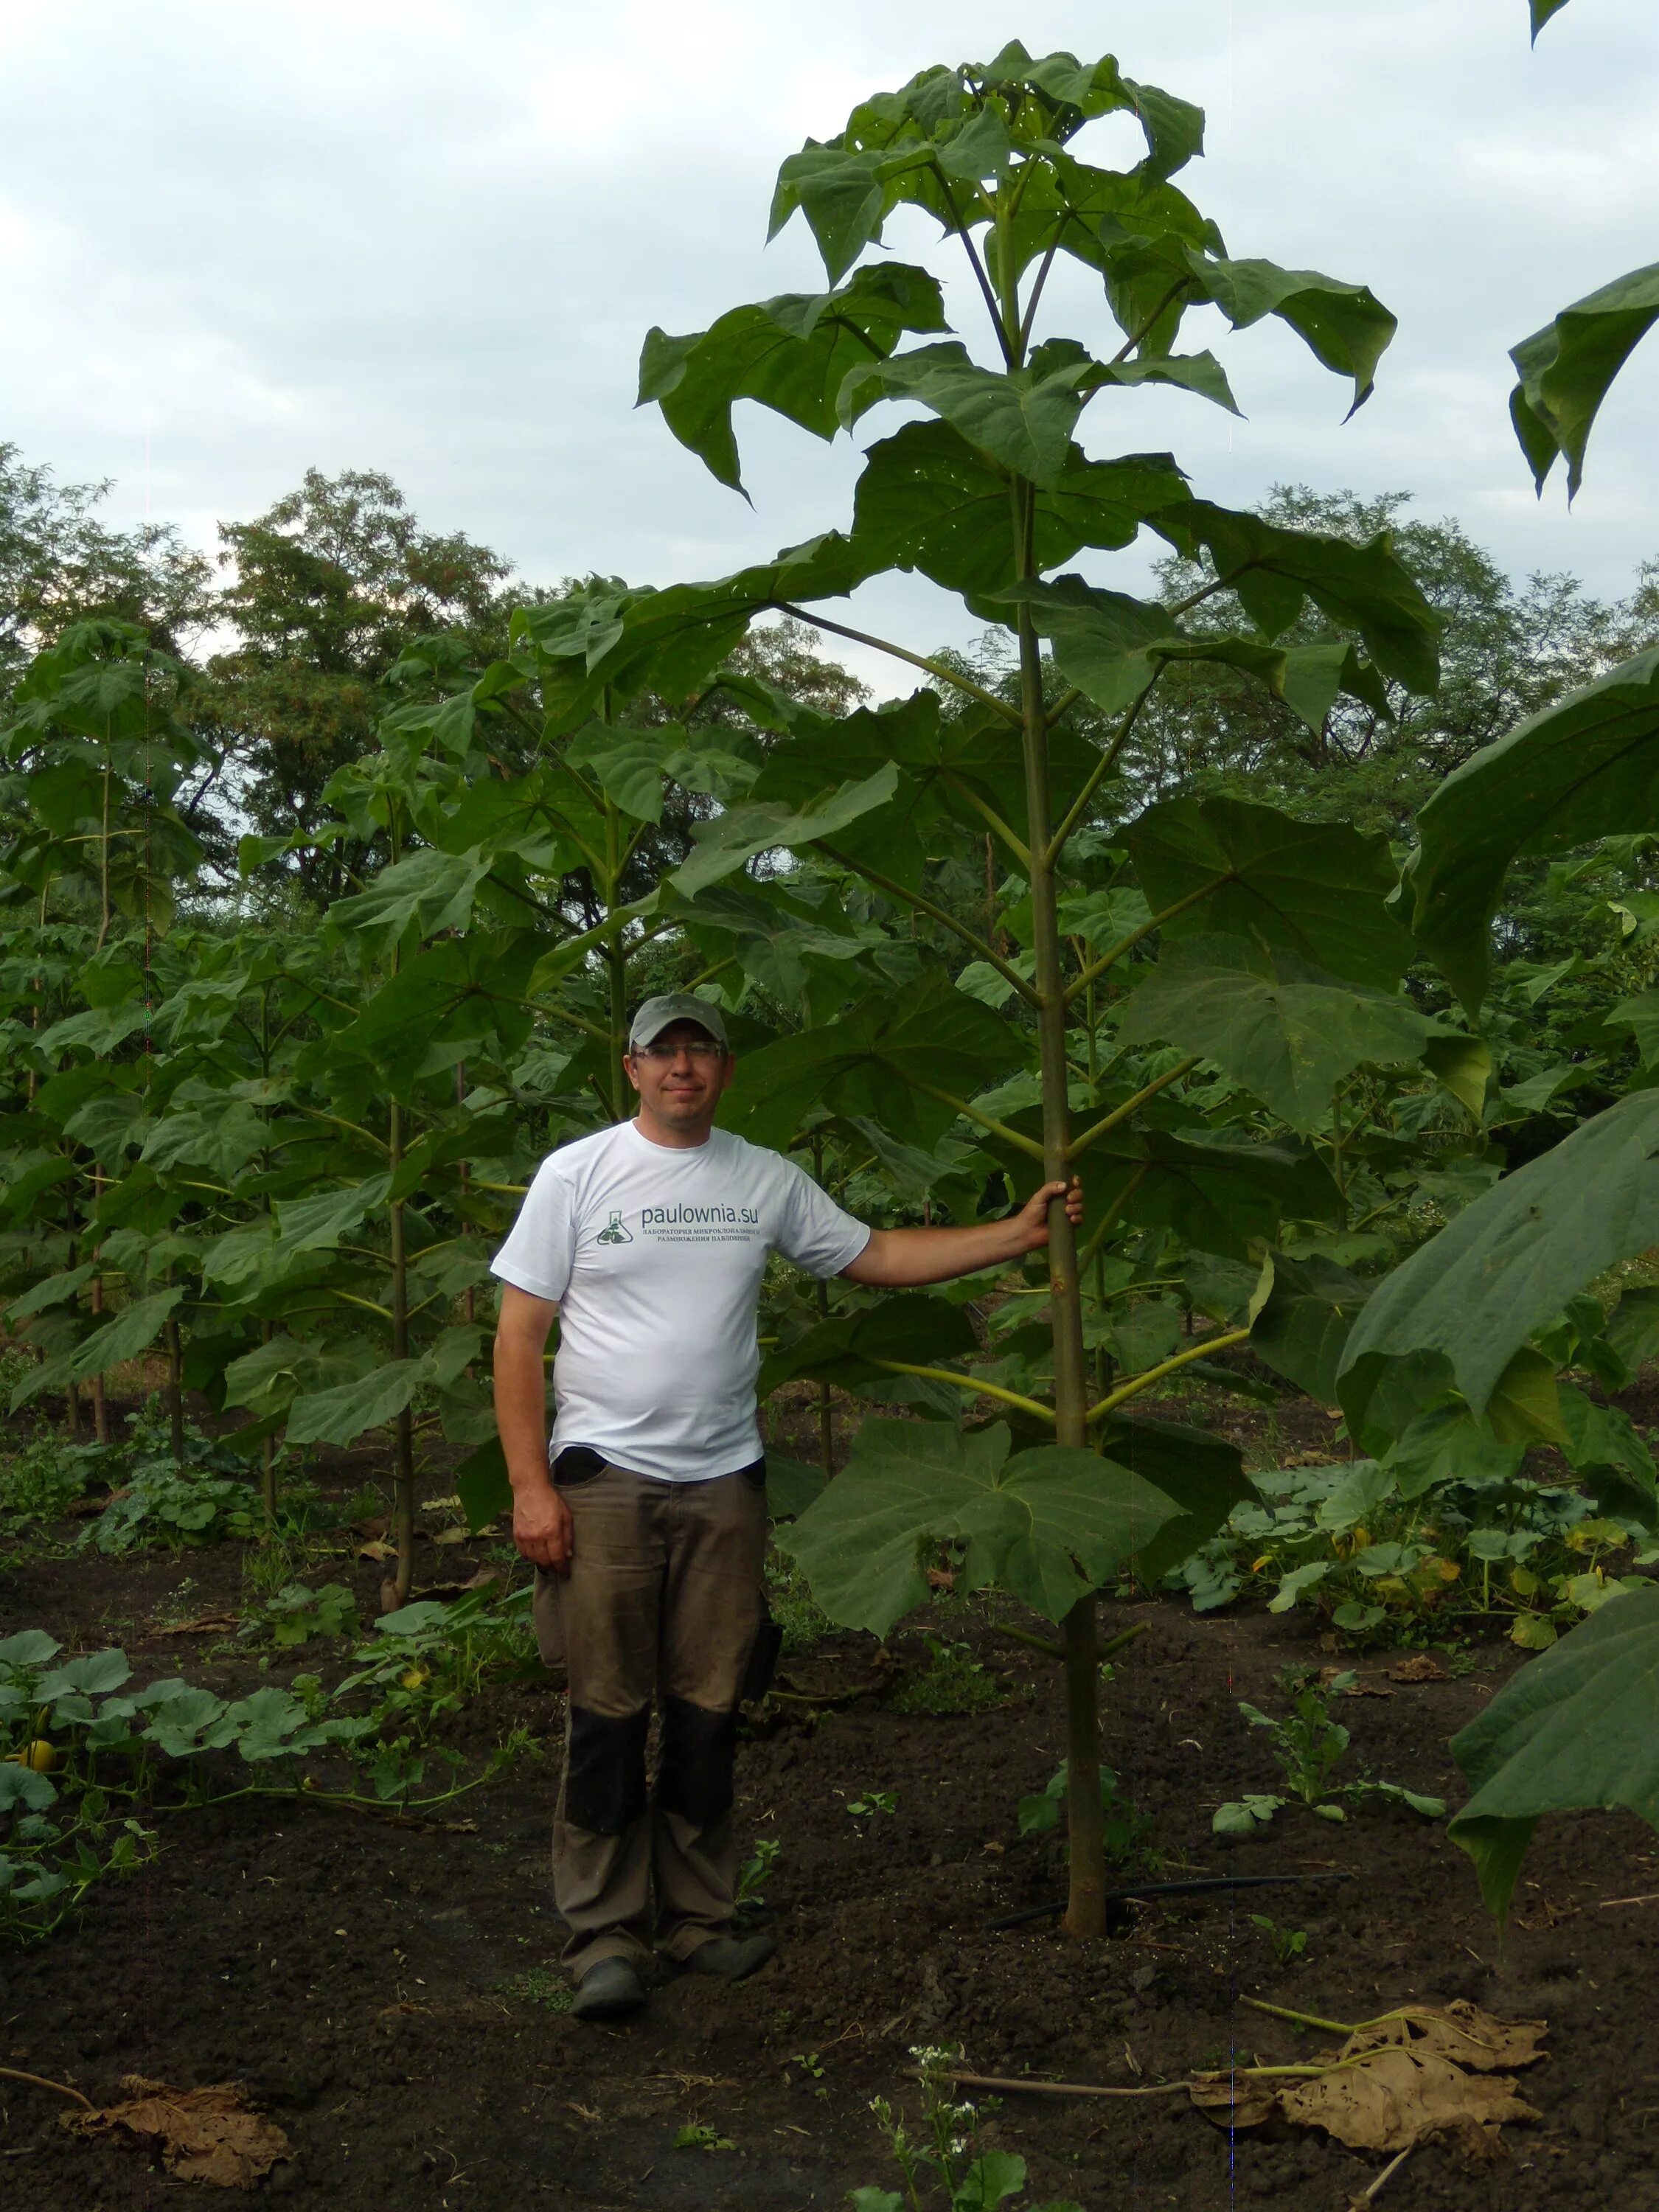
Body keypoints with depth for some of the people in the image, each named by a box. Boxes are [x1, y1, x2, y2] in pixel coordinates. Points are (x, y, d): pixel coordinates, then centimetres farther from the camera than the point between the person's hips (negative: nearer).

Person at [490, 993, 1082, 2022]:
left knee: (708, 1711, 9)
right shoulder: (577, 1173, -3)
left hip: (724, 1479, 4)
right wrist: (530, 1484, -10)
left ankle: (696, 1916, 22)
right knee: (609, 1712, -1)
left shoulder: (767, 1180, 7)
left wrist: (1019, 1233, 7)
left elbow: (876, 1254, 14)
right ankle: (608, 1936, 10)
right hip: (603, 1476, -3)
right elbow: (520, 1333, -4)